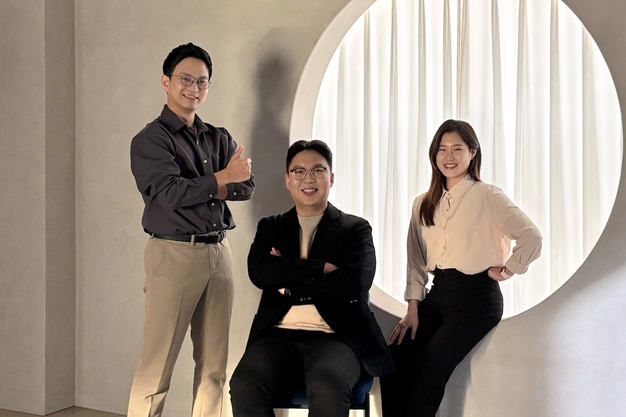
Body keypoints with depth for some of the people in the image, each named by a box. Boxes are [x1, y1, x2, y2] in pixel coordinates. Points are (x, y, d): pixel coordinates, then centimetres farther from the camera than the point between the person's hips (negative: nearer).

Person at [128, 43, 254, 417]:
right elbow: (170, 193, -13)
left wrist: (209, 190, -11)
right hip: (174, 255, -5)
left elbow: (247, 185, 5)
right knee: (157, 364, -4)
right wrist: (221, 178, -7)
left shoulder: (218, 138, 16)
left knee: (214, 365, 9)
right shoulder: (150, 140, -1)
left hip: (219, 253, 6)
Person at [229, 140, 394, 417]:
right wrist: (323, 267, -7)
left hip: (335, 337, -2)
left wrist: (288, 285, -3)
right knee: (243, 385, -30)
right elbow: (258, 271, -2)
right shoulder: (271, 227, 19)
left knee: (327, 388, -36)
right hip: (278, 334, 2)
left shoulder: (355, 229, 12)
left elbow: (355, 283, -6)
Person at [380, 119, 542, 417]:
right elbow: (416, 262, 12)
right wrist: (412, 308, 3)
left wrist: (506, 270, -6)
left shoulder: (487, 196, -3)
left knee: (427, 370, -22)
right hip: (437, 295, 5)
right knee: (393, 361, -16)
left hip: (476, 297, -5)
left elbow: (532, 238, -12)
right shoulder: (423, 205, 14)